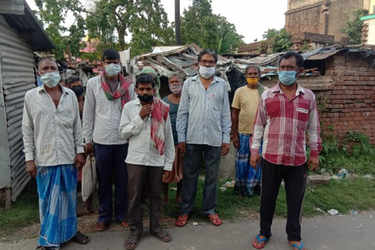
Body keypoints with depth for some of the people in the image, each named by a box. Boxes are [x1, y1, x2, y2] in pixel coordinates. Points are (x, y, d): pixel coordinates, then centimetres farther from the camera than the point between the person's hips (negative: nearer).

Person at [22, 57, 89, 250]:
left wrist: (79, 151, 4)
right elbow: (27, 129, 1)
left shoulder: (70, 95, 5)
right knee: (48, 200, 7)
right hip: (44, 159, -2)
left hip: (69, 157, 2)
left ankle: (70, 230, 34)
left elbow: (77, 125, 8)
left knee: (69, 197, 14)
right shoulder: (31, 96, 0)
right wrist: (29, 158, -2)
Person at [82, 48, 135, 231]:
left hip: (124, 140, 1)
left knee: (122, 180, 10)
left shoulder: (128, 86, 4)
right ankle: (104, 216, 26)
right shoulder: (93, 83, 2)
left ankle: (122, 214, 26)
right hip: (102, 140, -1)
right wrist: (88, 139, 2)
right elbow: (88, 113, 3)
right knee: (104, 181, 11)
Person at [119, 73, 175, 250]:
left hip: (157, 160, 1)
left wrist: (169, 162, 2)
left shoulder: (162, 107, 2)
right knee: (135, 196, 7)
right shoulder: (129, 107, 1)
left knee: (156, 195, 12)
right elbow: (123, 133, -3)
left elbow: (168, 136, 4)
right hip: (136, 159, -1)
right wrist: (140, 118, -13)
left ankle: (155, 227, 30)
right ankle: (135, 230, 24)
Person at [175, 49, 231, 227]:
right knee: (189, 175, 8)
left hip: (214, 139, 1)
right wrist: (181, 137, -3)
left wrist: (226, 138, 1)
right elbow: (182, 112, 3)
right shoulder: (189, 83, 5)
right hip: (192, 138, 0)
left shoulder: (222, 84, 7)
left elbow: (226, 113, 7)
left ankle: (210, 209, 26)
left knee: (212, 176, 10)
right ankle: (185, 210, 22)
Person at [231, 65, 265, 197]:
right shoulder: (240, 91, 0)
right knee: (242, 161, 8)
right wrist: (234, 134, -2)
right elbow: (234, 113, 1)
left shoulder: (265, 91, 2)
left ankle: (252, 185, 27)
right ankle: (240, 185, 26)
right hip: (243, 132, -1)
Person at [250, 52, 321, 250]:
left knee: (295, 200, 13)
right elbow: (259, 125, 4)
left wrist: (315, 153, 8)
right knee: (268, 198, 12)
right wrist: (254, 150, 1)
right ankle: (264, 232, 32)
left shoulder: (308, 97, 3)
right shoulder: (267, 95, 1)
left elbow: (313, 127, 8)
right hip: (271, 157, 0)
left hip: (298, 159, 1)